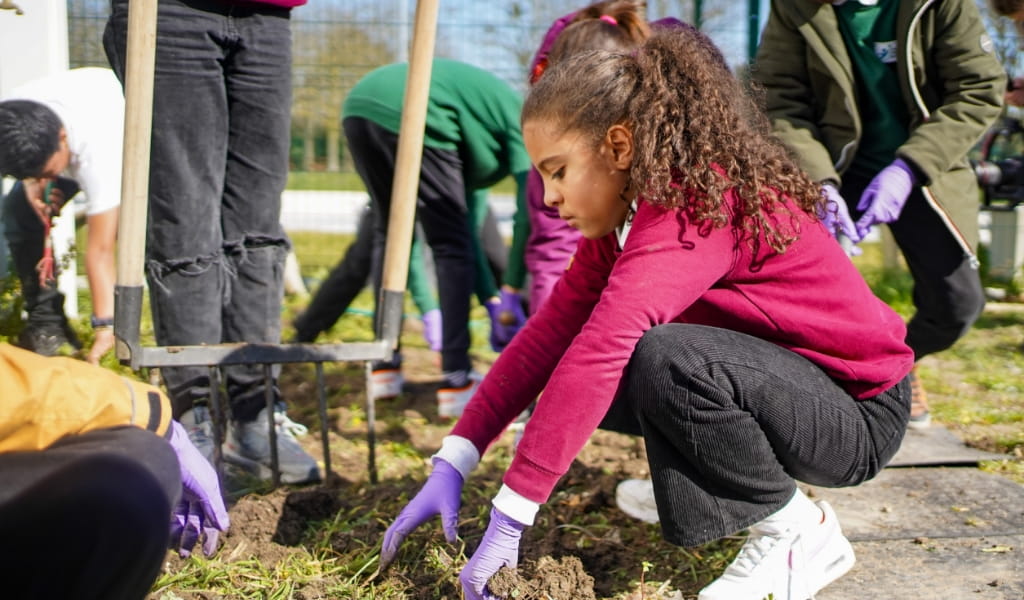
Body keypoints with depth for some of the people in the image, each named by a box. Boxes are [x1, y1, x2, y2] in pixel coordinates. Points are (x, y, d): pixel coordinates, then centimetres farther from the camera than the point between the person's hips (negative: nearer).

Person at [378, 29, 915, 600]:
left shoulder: (702, 203, -27)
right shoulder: (627, 216, 2)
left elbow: (602, 345, -37)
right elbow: (552, 330, -2)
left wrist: (511, 516, -38)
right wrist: (452, 463, -8)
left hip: (858, 413, -8)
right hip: (779, 386, 8)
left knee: (665, 360, -33)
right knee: (575, 380, -4)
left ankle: (798, 532, -10)